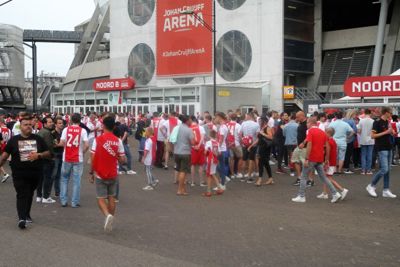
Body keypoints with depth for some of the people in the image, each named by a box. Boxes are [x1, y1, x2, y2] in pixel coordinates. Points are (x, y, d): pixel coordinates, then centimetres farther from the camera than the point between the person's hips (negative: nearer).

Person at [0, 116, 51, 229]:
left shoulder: (38, 139, 5)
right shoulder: (14, 140, 2)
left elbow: (48, 153, 6)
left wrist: (38, 155, -12)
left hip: (35, 173, 2)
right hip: (19, 174, -2)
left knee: (29, 194, 15)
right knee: (22, 195, -10)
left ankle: (26, 214, 31)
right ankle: (21, 218, -17)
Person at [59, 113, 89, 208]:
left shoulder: (66, 129, -1)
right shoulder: (83, 131, -5)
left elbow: (61, 143, -7)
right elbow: (86, 145, -12)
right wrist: (83, 152, 6)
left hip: (66, 158, 1)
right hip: (78, 159, -1)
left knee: (64, 179, 15)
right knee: (76, 180, 4)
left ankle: (63, 201, 15)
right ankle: (75, 202, 6)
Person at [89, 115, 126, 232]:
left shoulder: (98, 139, -10)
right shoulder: (118, 141, -4)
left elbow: (93, 158, -11)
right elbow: (122, 159, -3)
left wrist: (91, 173, 0)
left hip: (100, 175, -2)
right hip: (113, 175, 2)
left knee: (101, 198, 5)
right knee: (111, 198, 14)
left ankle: (107, 215, -21)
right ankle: (110, 222, 19)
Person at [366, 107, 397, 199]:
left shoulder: (387, 122, 12)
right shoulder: (377, 122, -11)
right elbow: (373, 136, -17)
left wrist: (391, 132, 1)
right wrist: (386, 132, -18)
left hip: (388, 148, 8)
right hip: (382, 149, -8)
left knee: (387, 170, 8)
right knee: (384, 169, -12)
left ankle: (386, 191, 13)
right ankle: (371, 186, 3)